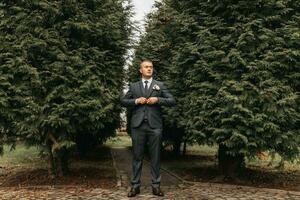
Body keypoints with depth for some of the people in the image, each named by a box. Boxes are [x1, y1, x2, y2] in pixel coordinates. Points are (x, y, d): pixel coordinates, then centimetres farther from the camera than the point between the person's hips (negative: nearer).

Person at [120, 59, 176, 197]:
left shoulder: (160, 85, 12)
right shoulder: (134, 86, 14)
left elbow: (172, 101, 6)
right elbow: (123, 101, 10)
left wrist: (158, 100, -9)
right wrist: (136, 101, -6)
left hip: (154, 125, 0)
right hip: (138, 125, 0)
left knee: (155, 157, 4)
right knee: (137, 156, 4)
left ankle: (156, 185, 11)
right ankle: (135, 185, 12)